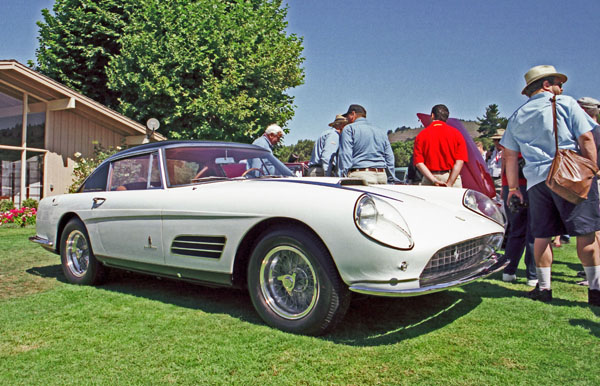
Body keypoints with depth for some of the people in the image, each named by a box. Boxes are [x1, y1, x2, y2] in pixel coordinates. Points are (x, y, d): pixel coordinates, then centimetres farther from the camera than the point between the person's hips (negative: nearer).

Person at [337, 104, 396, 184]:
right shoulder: (381, 132, 24)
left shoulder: (349, 129, 5)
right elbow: (390, 159, 19)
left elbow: (345, 156, -7)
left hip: (360, 176, -6)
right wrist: (391, 182, 20)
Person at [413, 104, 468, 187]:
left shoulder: (421, 135, 4)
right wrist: (449, 184, -6)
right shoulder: (455, 133, 5)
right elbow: (460, 161, -4)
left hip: (429, 181, 0)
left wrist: (433, 180, -6)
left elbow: (418, 163, -4)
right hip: (452, 177, 0)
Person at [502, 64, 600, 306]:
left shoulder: (517, 116, 15)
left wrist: (513, 187, 19)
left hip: (536, 180, 4)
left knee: (541, 235, 9)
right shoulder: (566, 104, 3)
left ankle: (543, 287, 14)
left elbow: (509, 155, 14)